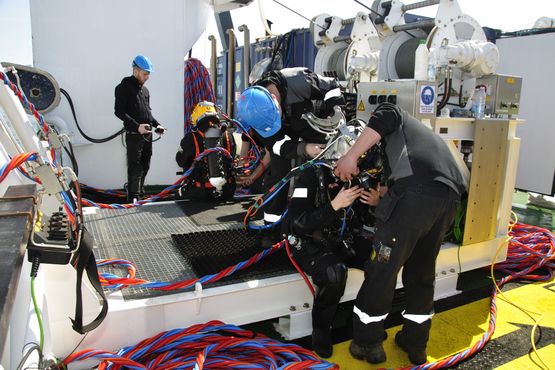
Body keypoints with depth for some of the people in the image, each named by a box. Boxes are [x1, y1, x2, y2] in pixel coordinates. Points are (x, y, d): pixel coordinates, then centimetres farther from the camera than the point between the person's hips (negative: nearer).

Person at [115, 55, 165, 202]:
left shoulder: (145, 90, 18)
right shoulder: (124, 87, -6)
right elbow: (119, 111, -13)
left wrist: (156, 124, 8)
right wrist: (136, 126, -22)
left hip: (147, 133, 7)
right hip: (134, 134, -7)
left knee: (145, 166, 13)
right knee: (135, 167, -6)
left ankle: (140, 192, 27)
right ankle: (133, 197, 1)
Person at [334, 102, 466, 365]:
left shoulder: (398, 118, 25)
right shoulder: (423, 134, 43)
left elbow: (385, 117, -2)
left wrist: (350, 157, -4)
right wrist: (381, 199, 39)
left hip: (417, 188, -8)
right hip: (450, 195, 8)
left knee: (383, 268, 4)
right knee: (422, 272, 21)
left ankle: (367, 344, 16)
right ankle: (415, 343, 34)